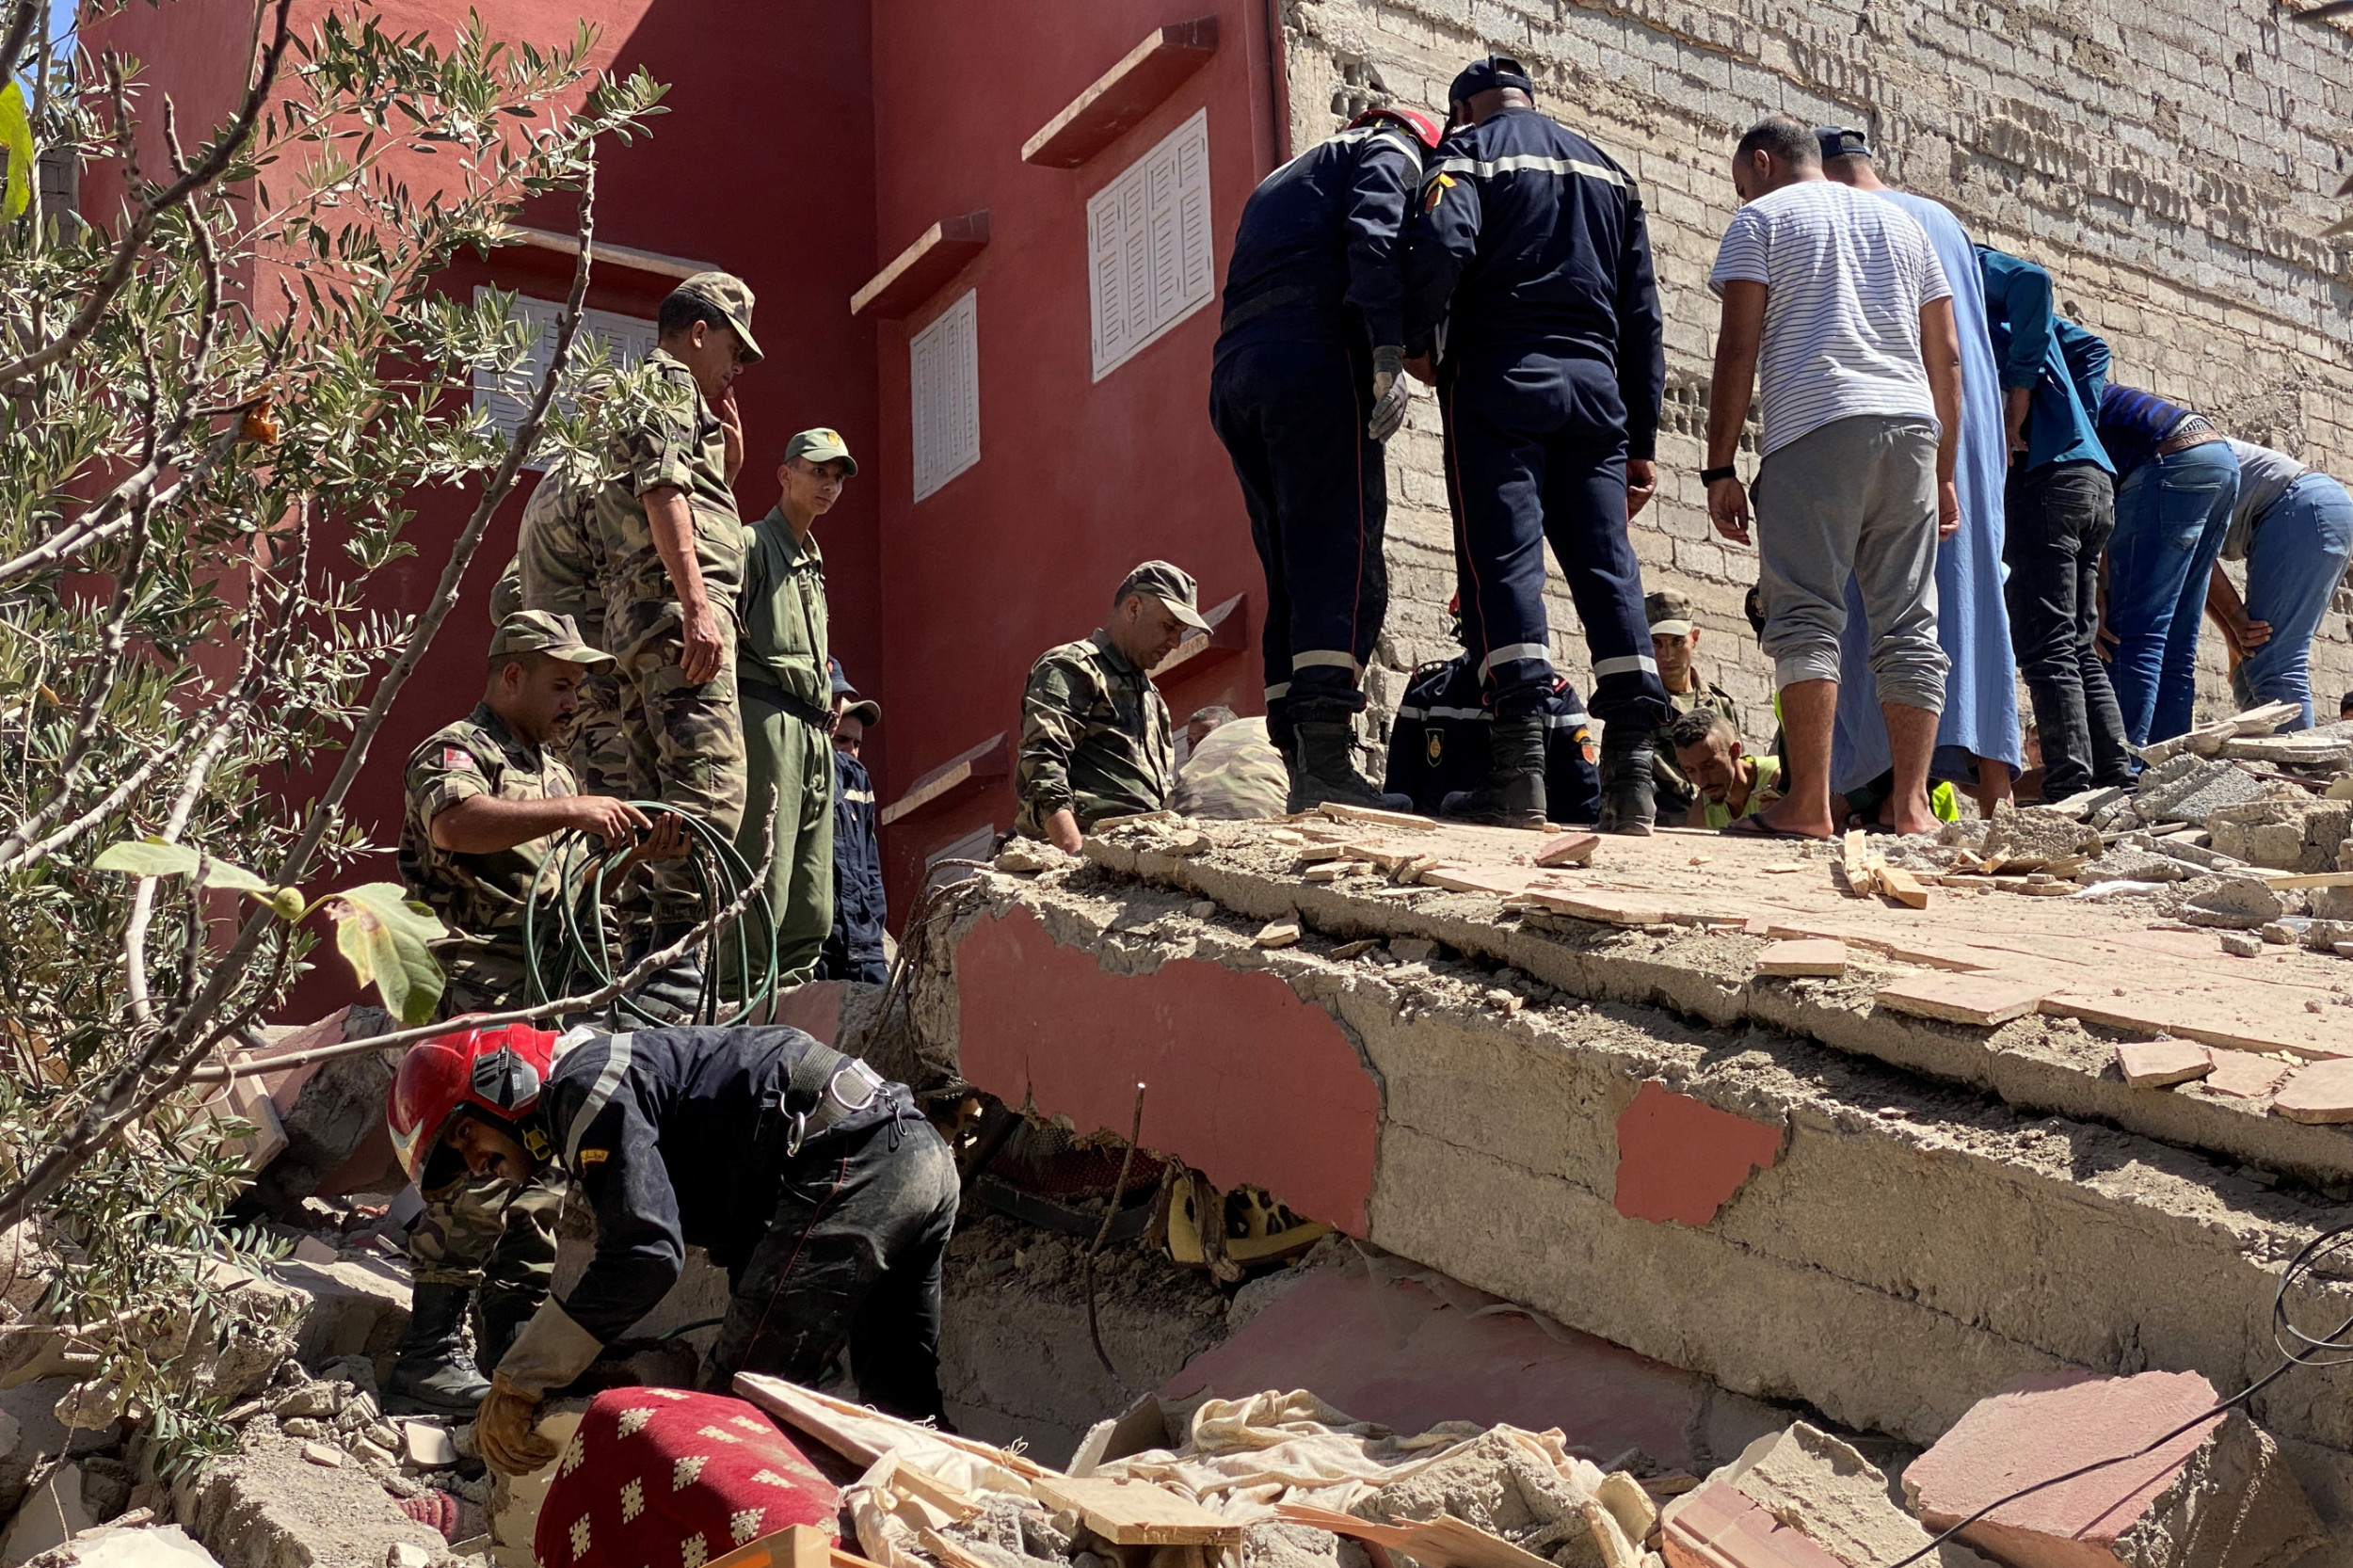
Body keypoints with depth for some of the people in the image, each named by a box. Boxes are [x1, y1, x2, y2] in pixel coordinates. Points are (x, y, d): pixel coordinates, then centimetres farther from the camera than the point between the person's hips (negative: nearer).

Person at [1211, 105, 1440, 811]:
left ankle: (1302, 770, -2)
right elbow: (1375, 239, -8)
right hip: (1313, 355, -8)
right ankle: (1327, 758, -28)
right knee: (1344, 560, -15)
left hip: (1235, 371, 8)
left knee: (1293, 574, 6)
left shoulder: (1274, 186, 38)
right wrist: (1391, 354, -18)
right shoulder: (1390, 154, 13)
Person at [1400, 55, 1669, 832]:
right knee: (1608, 566, 1)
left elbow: (1442, 246, -16)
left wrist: (1402, 343, -3)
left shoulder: (1471, 151, 7)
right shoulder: (1609, 170, 23)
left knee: (1502, 560, -9)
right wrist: (1642, 440, 19)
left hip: (1498, 378, -4)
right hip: (1594, 384, 4)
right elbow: (1642, 312, 19)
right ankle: (1633, 775, -7)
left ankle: (1521, 774, -20)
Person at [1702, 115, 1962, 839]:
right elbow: (1946, 355, 19)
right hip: (1911, 427, 5)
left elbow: (1738, 347, -1)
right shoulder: (1901, 221, 25)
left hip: (1815, 428, -5)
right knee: (1909, 625, 3)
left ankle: (1809, 803, -15)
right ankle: (1911, 805, -2)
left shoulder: (1762, 219, 10)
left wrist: (1720, 468, -1)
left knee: (1806, 617, -7)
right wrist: (1945, 472, 20)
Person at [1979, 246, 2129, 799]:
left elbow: (2033, 280, -17)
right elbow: (2089, 349, 27)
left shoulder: (1970, 263, 3)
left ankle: (2069, 794, -15)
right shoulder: (1994, 297, 26)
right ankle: (2118, 784, 6)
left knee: (2046, 649, -11)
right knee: (2078, 648, 10)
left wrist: (2018, 394, -15)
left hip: (2045, 475, -9)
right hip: (2092, 476, 9)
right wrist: (2077, 421, 14)